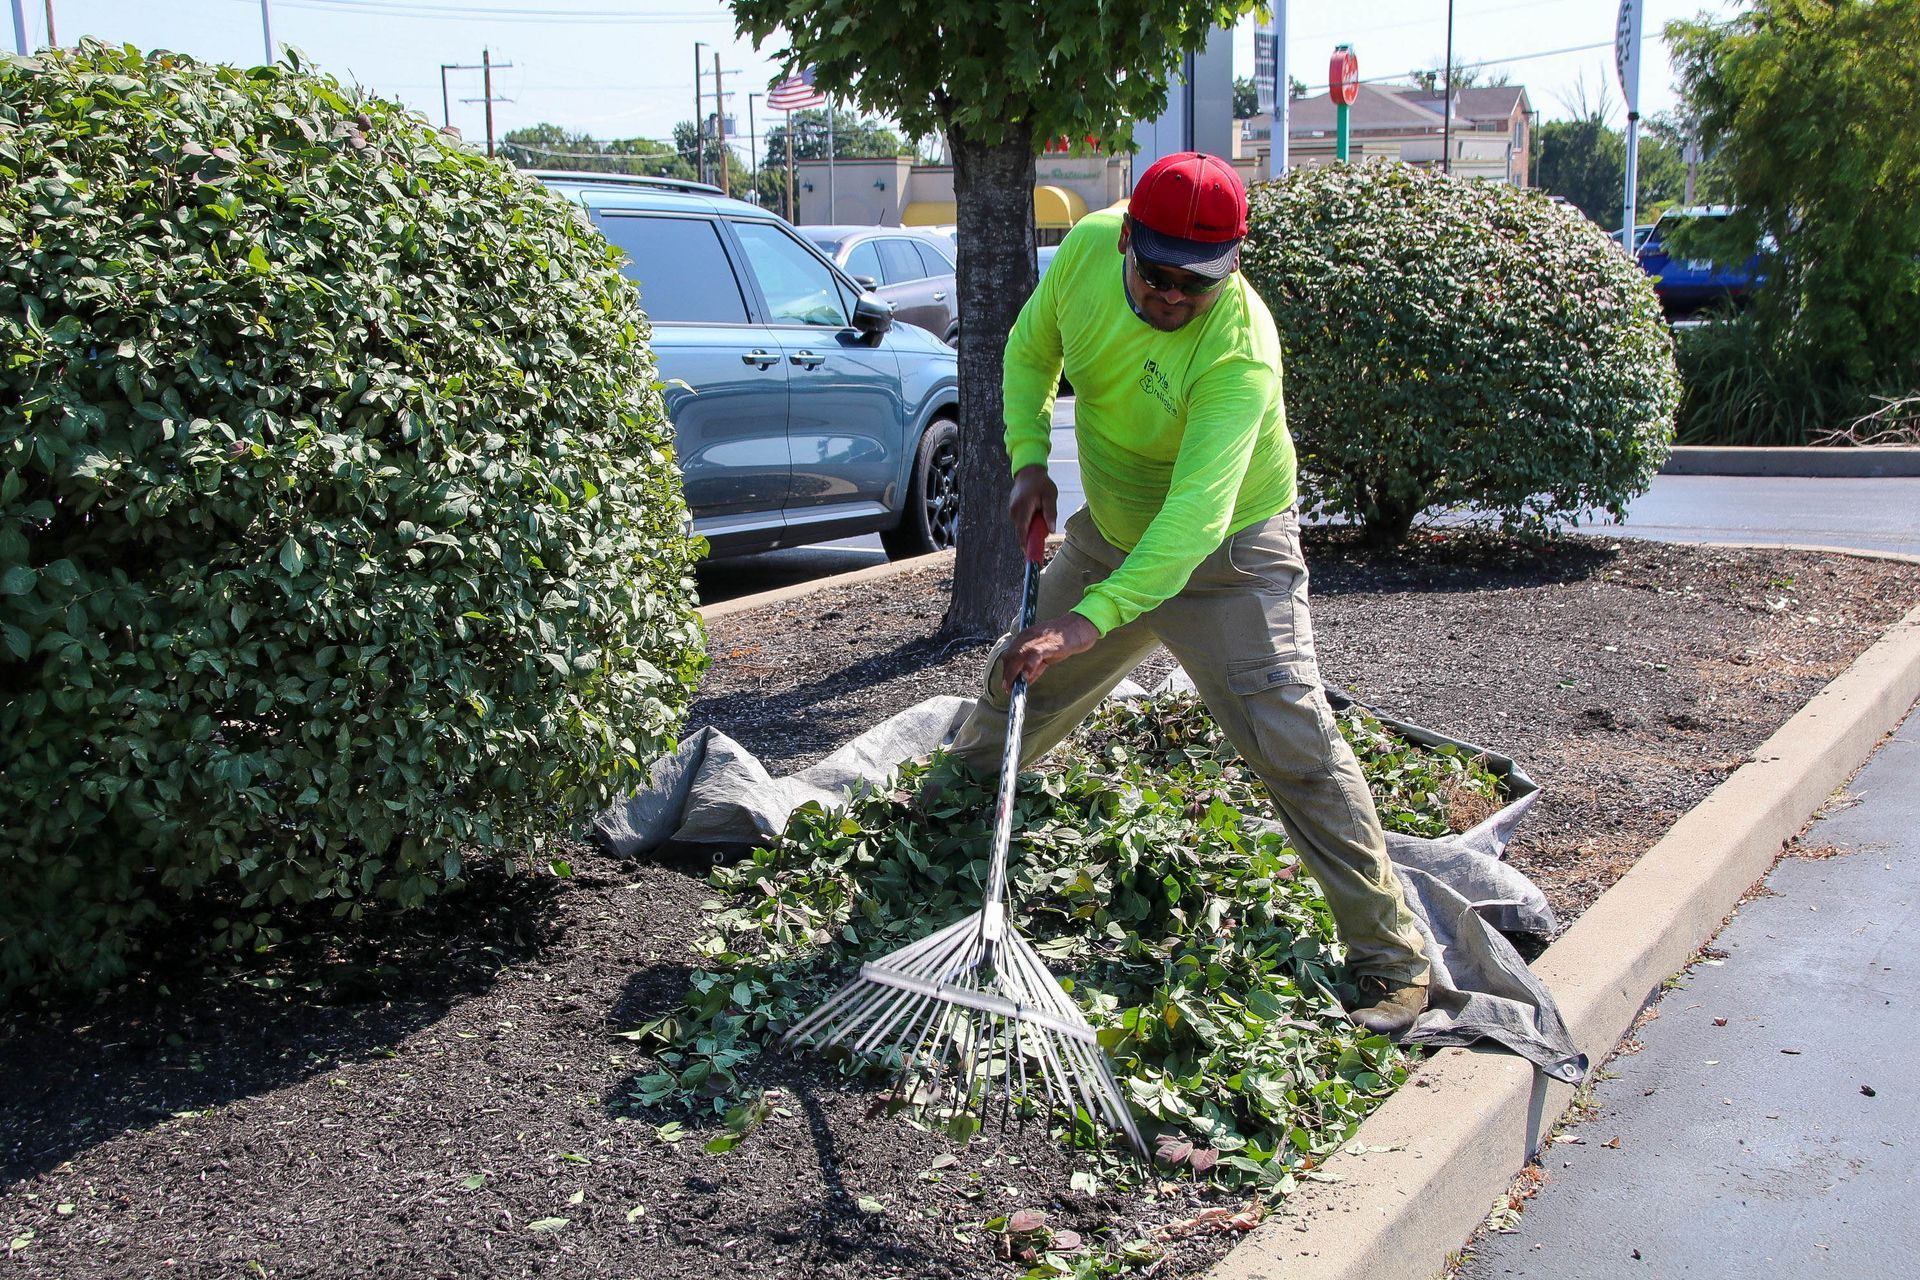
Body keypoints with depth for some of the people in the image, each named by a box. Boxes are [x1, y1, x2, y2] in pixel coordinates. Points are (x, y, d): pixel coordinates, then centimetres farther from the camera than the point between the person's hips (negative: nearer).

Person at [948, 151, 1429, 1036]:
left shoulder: (1240, 351, -35)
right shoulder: (1087, 248, -16)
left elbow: (1195, 517, -45)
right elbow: (1032, 350, 5)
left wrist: (1091, 620, -55)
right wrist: (1029, 458, -10)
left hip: (1226, 561, -6)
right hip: (1109, 534, 6)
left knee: (1296, 747, -14)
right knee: (1017, 685, 20)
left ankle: (1391, 960, -5)